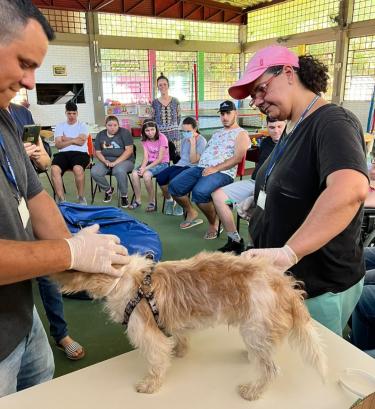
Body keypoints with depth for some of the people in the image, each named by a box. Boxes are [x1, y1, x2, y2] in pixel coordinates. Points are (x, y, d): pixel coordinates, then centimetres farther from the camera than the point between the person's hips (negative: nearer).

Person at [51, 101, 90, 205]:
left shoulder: (83, 125, 15)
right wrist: (73, 140, -4)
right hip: (63, 153, 2)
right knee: (54, 169, -31)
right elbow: (58, 145, 4)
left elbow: (81, 141, -4)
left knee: (78, 169, -37)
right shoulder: (59, 126, 19)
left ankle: (81, 197, -18)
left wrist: (66, 139, 5)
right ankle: (61, 199, -25)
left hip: (80, 153, -2)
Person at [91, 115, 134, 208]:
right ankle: (108, 189, 4)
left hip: (124, 160, -4)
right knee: (94, 172, -24)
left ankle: (124, 195, -14)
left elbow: (129, 150, -11)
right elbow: (97, 152, 11)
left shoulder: (124, 132, -3)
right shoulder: (100, 135, 10)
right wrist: (105, 161, -11)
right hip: (106, 160, 4)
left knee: (119, 171, -38)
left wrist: (116, 162, -19)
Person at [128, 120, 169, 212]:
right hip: (149, 163, 5)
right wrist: (142, 167, -24)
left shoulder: (162, 138, -12)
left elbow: (160, 159, -16)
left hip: (162, 164, -5)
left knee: (146, 174, -34)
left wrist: (146, 168, -23)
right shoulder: (144, 140, 5)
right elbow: (146, 157, -3)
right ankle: (138, 200, -8)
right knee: (134, 173, -23)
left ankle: (152, 202, -17)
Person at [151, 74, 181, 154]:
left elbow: (179, 117, 12)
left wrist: (173, 128, 9)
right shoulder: (154, 103, 2)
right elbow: (152, 119, 9)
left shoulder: (175, 101, 3)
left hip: (174, 135, 0)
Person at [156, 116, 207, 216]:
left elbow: (193, 160, -16)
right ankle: (169, 200, 5)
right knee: (160, 177, -20)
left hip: (192, 167, -6)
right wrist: (178, 164, 11)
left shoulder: (201, 141, -7)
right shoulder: (184, 139, 14)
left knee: (173, 177, -34)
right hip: (180, 164, 6)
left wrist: (193, 143, -17)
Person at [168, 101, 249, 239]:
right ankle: (191, 214, 12)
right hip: (201, 168, 7)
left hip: (222, 172, -7)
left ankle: (213, 222, -8)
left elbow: (237, 158, -9)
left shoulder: (241, 133, 5)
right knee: (174, 186, -11)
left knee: (199, 192, -35)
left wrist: (216, 168, -18)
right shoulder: (217, 133, 29)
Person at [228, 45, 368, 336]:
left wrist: (287, 253, -43)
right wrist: (261, 205, 7)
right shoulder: (294, 127, 10)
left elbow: (350, 189, -41)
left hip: (319, 289, -8)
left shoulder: (332, 123, -21)